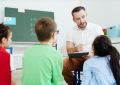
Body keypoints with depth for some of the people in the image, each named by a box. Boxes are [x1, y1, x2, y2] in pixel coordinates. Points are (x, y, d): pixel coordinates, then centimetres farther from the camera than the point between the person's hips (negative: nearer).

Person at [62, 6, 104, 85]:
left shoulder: (97, 28, -3)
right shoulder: (71, 32, 3)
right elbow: (69, 50, -5)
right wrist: (76, 49, -29)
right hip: (77, 59, 2)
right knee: (63, 65, -25)